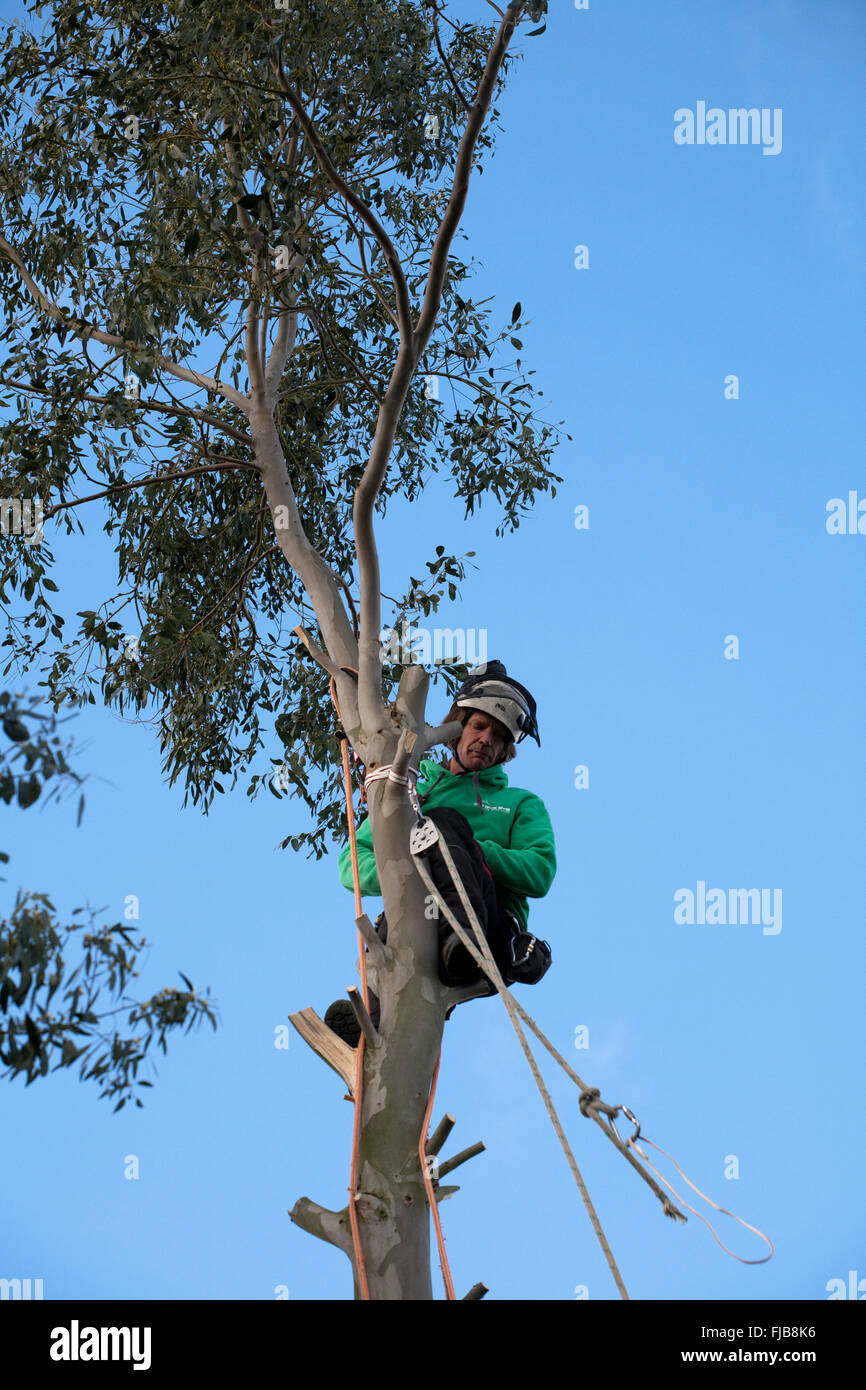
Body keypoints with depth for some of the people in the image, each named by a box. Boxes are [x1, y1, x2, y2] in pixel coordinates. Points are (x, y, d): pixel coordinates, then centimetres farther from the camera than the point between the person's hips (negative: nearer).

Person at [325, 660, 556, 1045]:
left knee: (443, 819, -26)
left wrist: (468, 850, -8)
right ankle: (381, 1014, -63)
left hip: (494, 937, -2)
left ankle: (464, 943, -54)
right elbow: (352, 862, 19)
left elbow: (540, 873, 8)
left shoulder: (521, 804, 28)